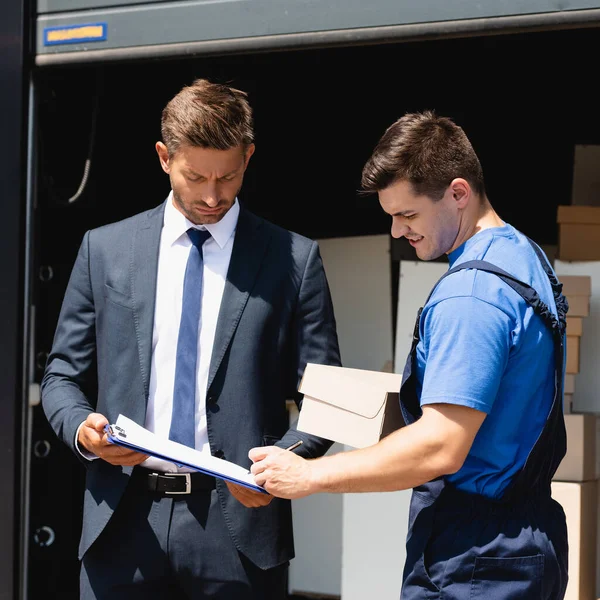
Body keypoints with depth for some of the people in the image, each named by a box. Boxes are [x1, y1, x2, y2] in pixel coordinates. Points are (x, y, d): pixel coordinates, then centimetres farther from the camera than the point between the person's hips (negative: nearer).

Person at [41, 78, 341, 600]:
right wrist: (81, 428, -9)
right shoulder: (104, 249, 9)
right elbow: (63, 376, 13)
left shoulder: (293, 259, 4)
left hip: (240, 516, -1)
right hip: (124, 520, 1)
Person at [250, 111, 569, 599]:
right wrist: (408, 396, 15)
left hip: (471, 560, -10)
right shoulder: (525, 255, 12)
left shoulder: (470, 295, -21)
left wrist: (309, 475, -19)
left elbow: (440, 448, -26)